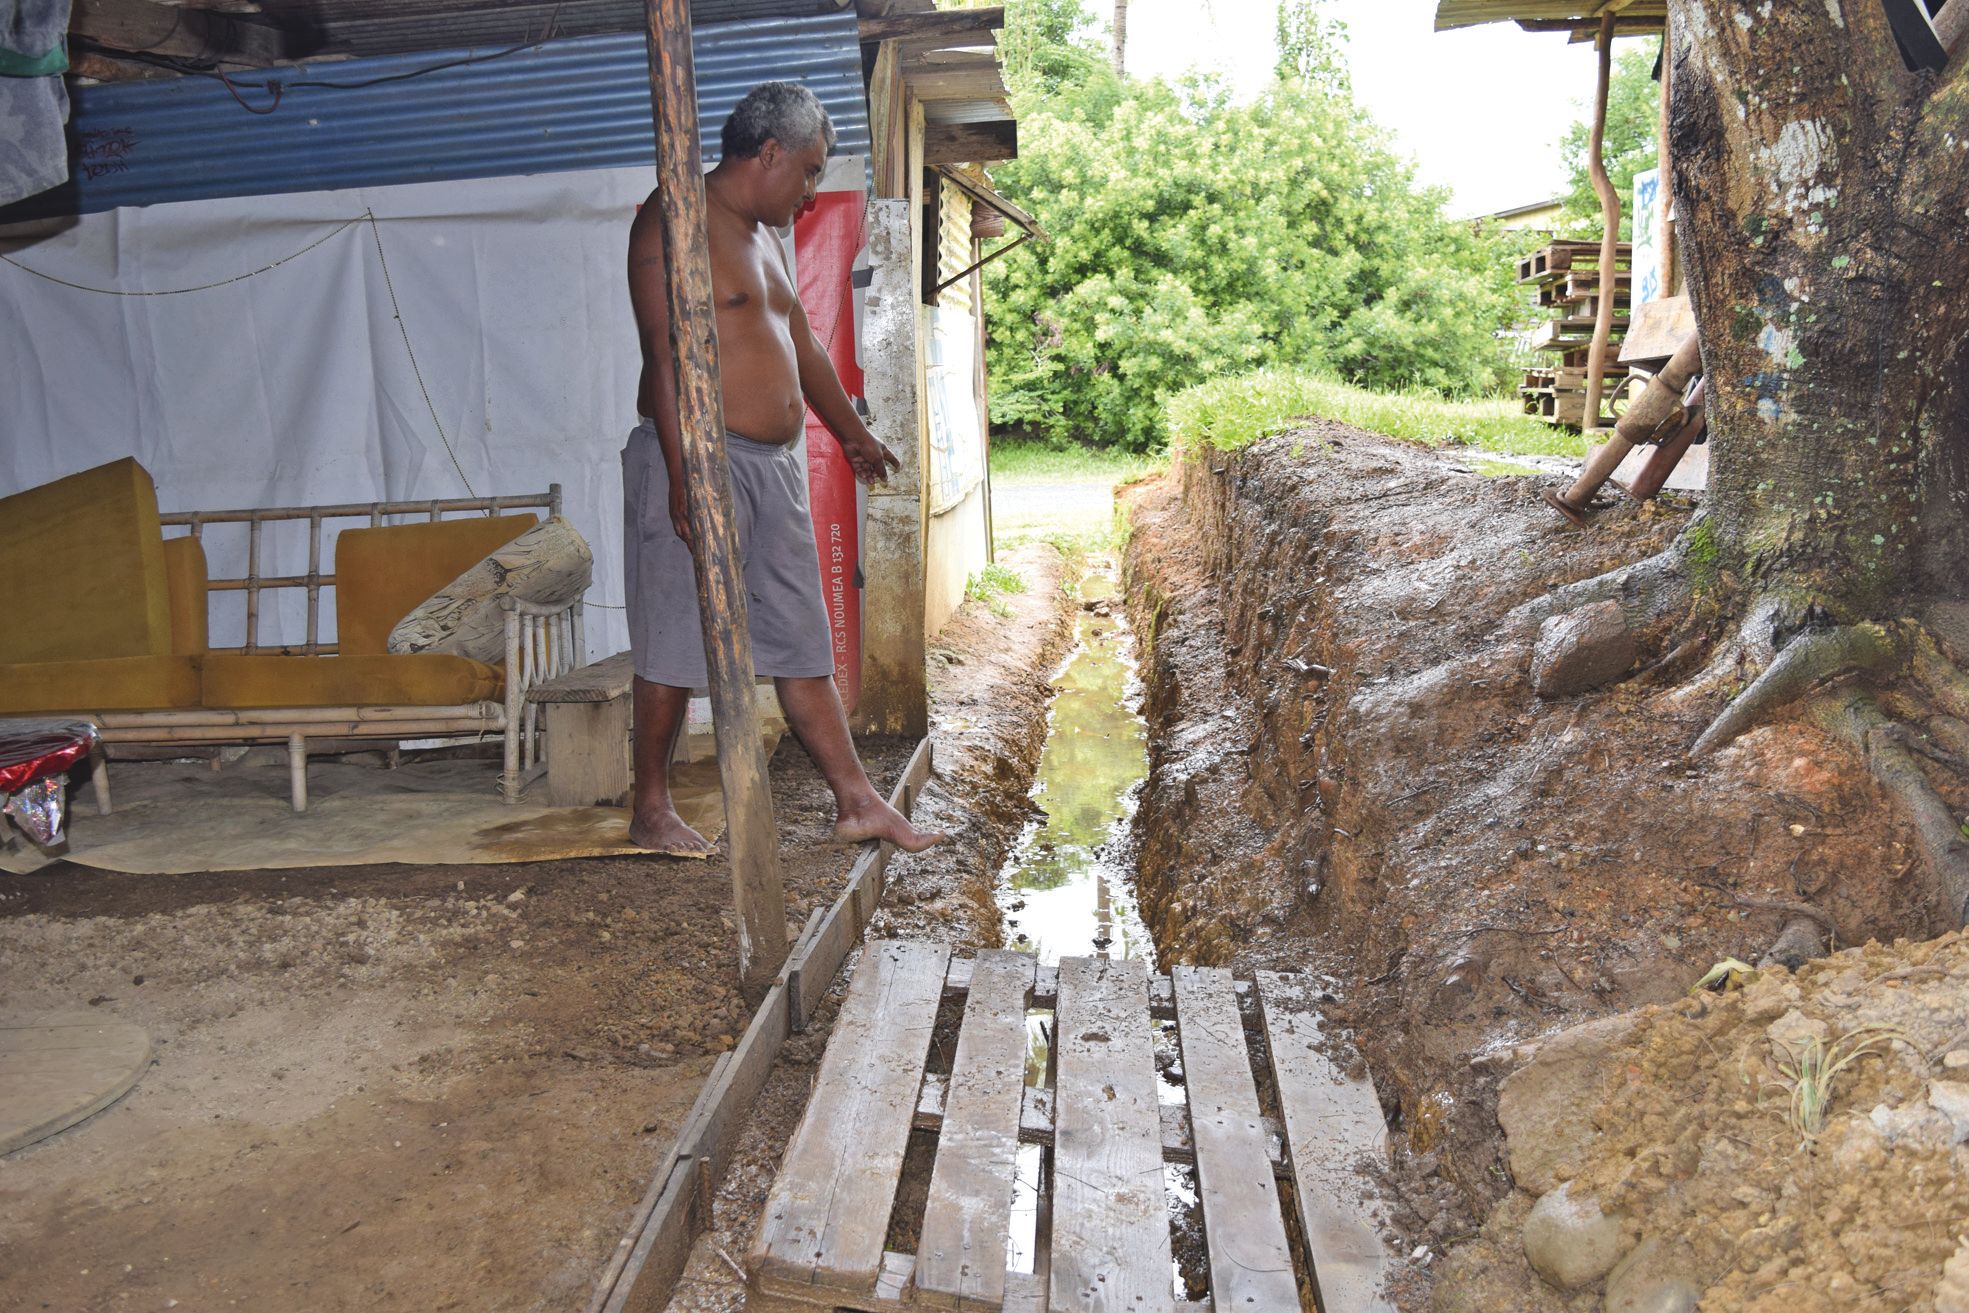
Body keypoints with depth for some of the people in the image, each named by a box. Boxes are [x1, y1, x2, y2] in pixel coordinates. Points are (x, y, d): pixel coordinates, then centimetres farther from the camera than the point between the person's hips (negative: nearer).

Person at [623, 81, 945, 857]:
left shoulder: (762, 233, 21)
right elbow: (666, 356, -17)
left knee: (803, 642, 9)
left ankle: (858, 802, 13)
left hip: (774, 466, 9)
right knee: (676, 644, -1)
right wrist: (685, 480, -25)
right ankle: (651, 812, 13)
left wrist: (854, 434, 42)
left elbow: (801, 342, 32)